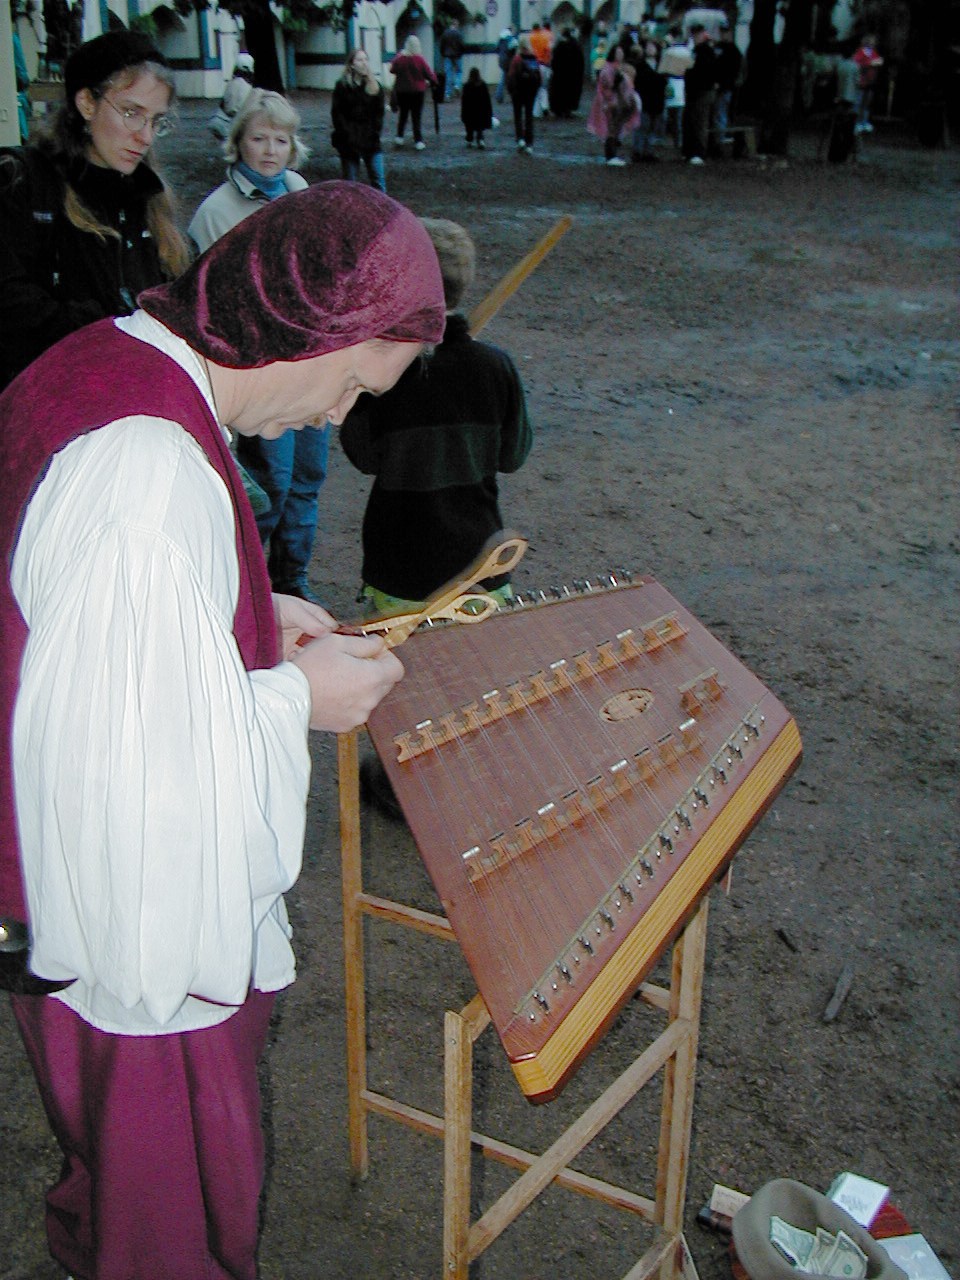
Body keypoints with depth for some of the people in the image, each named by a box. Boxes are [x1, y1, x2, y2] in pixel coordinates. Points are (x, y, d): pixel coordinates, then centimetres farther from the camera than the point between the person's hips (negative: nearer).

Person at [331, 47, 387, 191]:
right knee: (350, 182, 2)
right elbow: (337, 114, -4)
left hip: (370, 140, 2)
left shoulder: (375, 85, 7)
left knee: (379, 179, -2)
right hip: (349, 141, -2)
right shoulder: (342, 86, -1)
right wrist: (348, 136, -12)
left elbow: (379, 112, 6)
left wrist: (374, 133, -7)